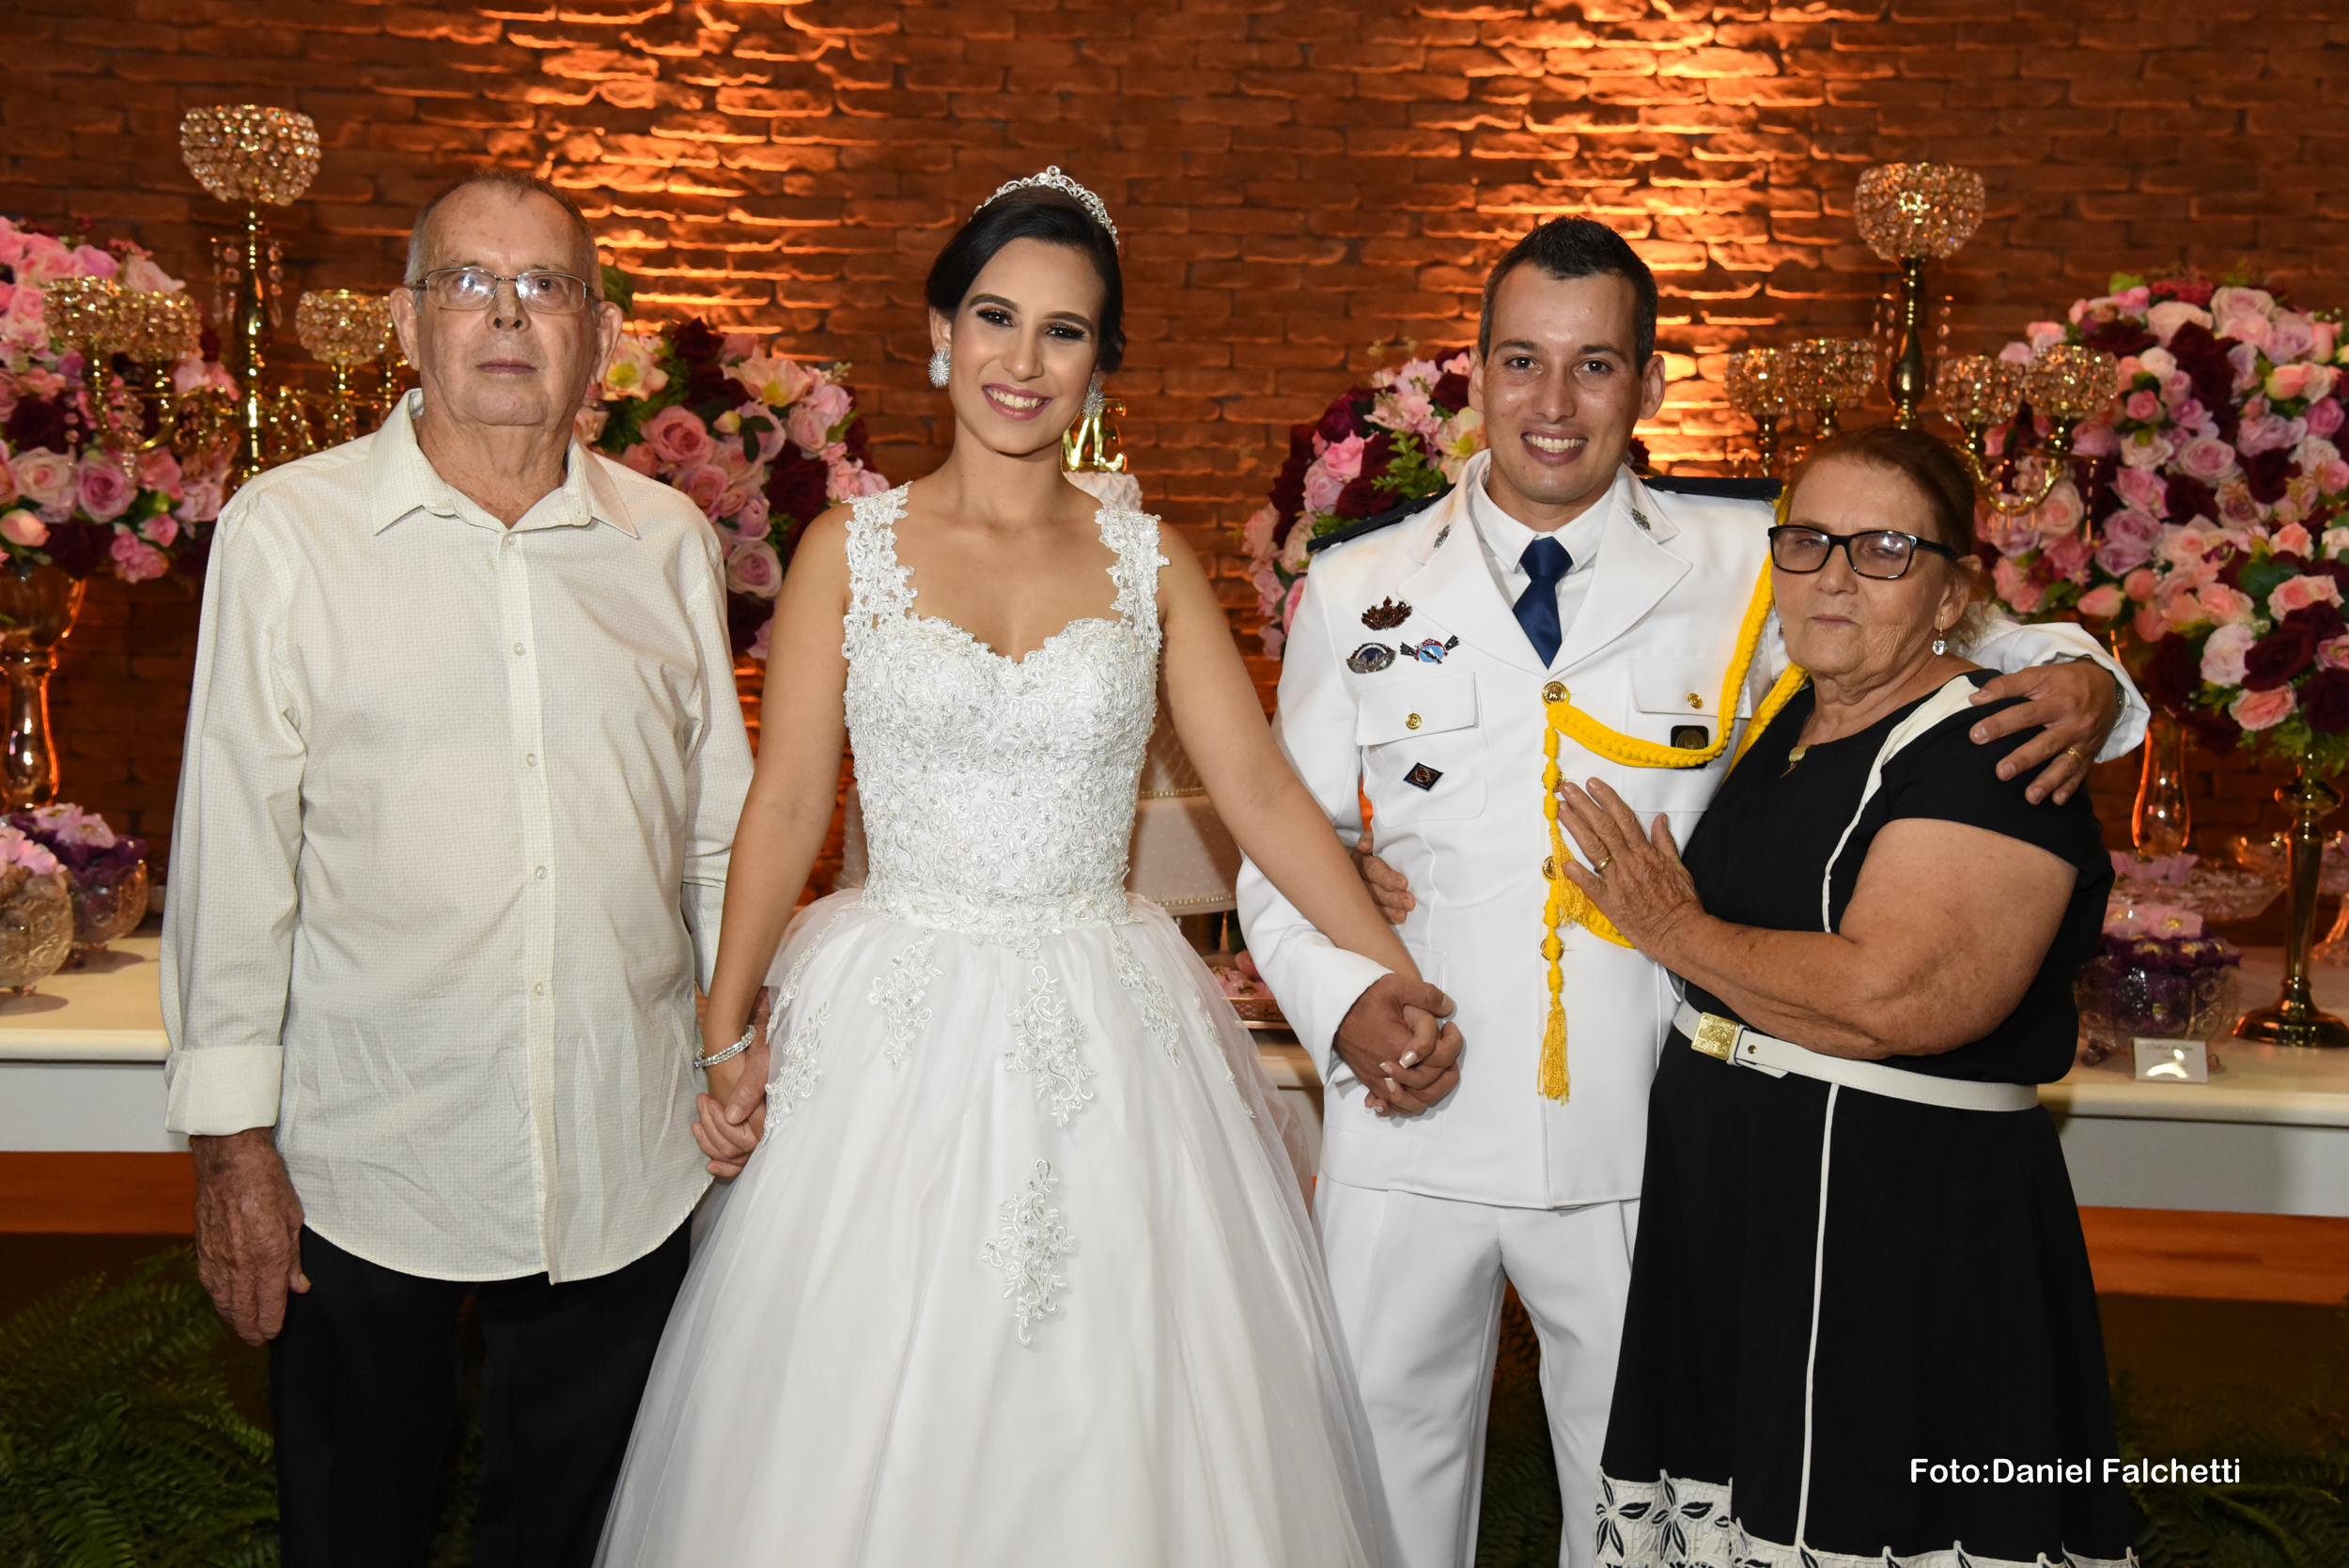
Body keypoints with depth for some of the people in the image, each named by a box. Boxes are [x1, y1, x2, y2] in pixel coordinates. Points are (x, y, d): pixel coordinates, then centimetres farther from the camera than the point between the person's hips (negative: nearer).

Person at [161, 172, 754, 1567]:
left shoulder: (671, 542, 3)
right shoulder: (288, 531, -4)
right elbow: (231, 848, -3)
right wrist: (233, 1136, -4)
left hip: (625, 1168, 2)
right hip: (365, 1159, -2)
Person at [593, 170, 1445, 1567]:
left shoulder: (1149, 559, 4)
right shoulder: (851, 548, 2)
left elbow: (1260, 789, 0)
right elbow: (787, 804, 2)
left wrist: (1398, 978, -10)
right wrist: (728, 1030, -1)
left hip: (1105, 1036, 1)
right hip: (893, 1032, -1)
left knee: (1112, 1423, 9)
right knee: (871, 1431, 9)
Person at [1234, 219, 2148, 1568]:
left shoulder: (1747, 574, -2)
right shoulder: (1361, 588, 0)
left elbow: (1960, 646, 9)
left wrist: (2078, 675, -13)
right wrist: (1341, 998, -12)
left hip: (1638, 1141, 0)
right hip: (1410, 1124, 1)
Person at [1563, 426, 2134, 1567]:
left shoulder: (1990, 755, -15)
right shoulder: (1787, 727, 11)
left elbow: (1888, 994, -28)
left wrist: (1673, 928, -13)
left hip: (1900, 1232, -8)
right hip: (1728, 1212, 8)